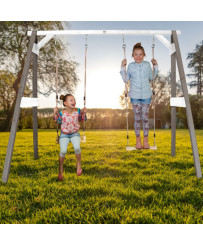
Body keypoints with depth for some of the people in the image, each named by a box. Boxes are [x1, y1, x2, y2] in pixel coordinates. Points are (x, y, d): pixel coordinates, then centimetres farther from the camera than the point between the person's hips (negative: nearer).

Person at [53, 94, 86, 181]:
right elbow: (57, 121, 3)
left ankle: (78, 164, -1)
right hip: (64, 134, -1)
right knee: (63, 151, -18)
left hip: (75, 134, 1)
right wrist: (55, 113, -12)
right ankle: (60, 170, 4)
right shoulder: (62, 113, -13)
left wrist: (84, 113, -11)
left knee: (77, 148, -28)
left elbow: (82, 119, 7)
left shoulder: (77, 111, -10)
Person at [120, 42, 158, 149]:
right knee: (137, 118, 6)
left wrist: (155, 66, 6)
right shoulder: (131, 66, -1)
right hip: (135, 96, -1)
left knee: (145, 118, 5)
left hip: (146, 96, 1)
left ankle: (145, 139, 17)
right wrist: (123, 67, -4)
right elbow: (125, 79, 2)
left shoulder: (147, 65, 2)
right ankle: (138, 139, 20)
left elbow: (152, 78, 13)